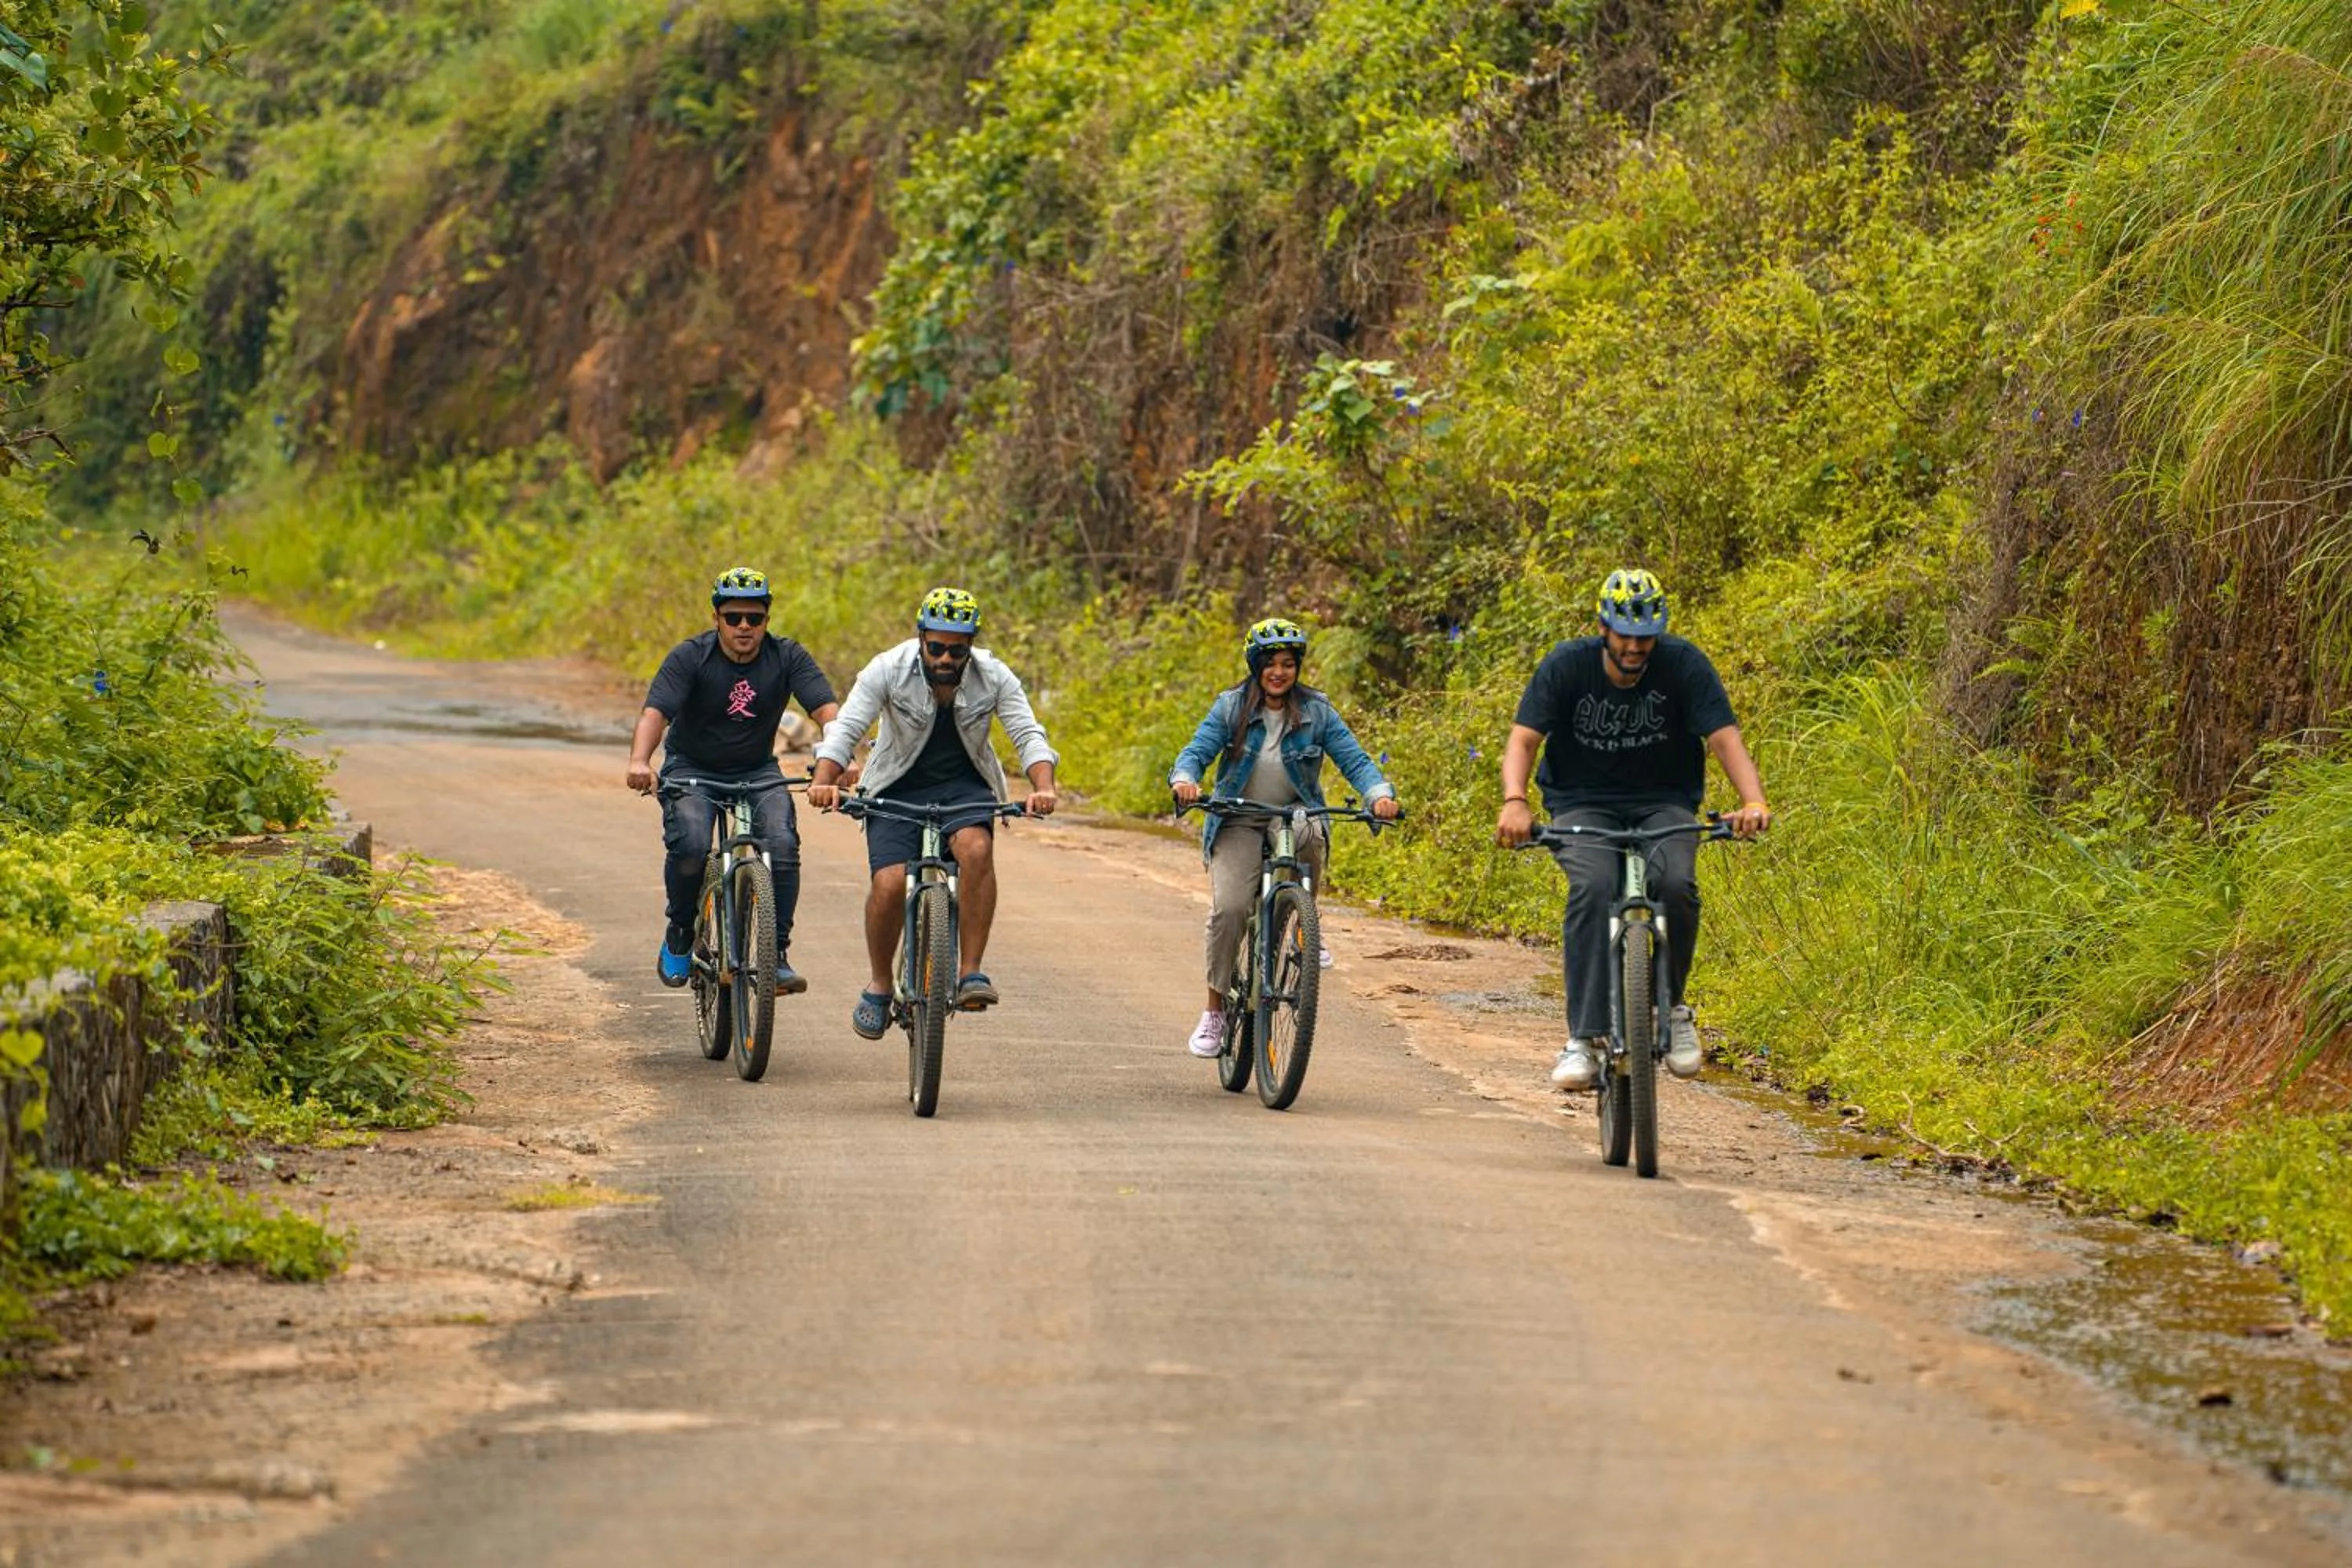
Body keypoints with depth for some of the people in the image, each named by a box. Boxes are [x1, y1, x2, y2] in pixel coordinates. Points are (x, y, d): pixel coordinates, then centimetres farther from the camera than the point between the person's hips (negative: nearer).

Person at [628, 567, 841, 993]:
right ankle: (679, 935, 0)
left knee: (782, 844, -24)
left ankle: (777, 954, -13)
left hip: (757, 771, 2)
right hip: (691, 769, -2)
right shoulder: (690, 657, -17)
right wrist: (640, 762, -49)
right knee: (690, 845, -28)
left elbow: (826, 709, -22)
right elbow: (655, 712, -29)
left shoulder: (788, 657, -11)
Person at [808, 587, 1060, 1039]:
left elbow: (1028, 735, -15)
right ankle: (879, 986, 4)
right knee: (890, 882, -22)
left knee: (977, 849, -32)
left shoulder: (993, 677, -11)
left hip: (963, 787, 1)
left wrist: (1043, 788, -34)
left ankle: (971, 974, -25)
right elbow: (845, 728, -22)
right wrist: (825, 781, -40)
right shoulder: (889, 670, -16)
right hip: (898, 789, 0)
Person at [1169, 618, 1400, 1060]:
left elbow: (1353, 759, -7)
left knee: (1310, 836, -36)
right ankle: (1214, 1011, -6)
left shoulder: (1316, 711, 0)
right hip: (1239, 824, 0)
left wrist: (1380, 794, -27)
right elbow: (1197, 751, -9)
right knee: (1229, 908, -20)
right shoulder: (1231, 707, -1)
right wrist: (1184, 780, -32)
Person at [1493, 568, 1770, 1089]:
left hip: (1663, 803, 1)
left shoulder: (1684, 665, -12)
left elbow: (1725, 737, -20)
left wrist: (1753, 800, -39)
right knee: (1593, 887, -31)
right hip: (1583, 804, -1)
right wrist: (1515, 802, -38)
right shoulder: (1565, 666, -13)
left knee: (1675, 884, -30)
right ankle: (1584, 1037, -30)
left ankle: (1671, 1005, -4)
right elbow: (1524, 739, -18)